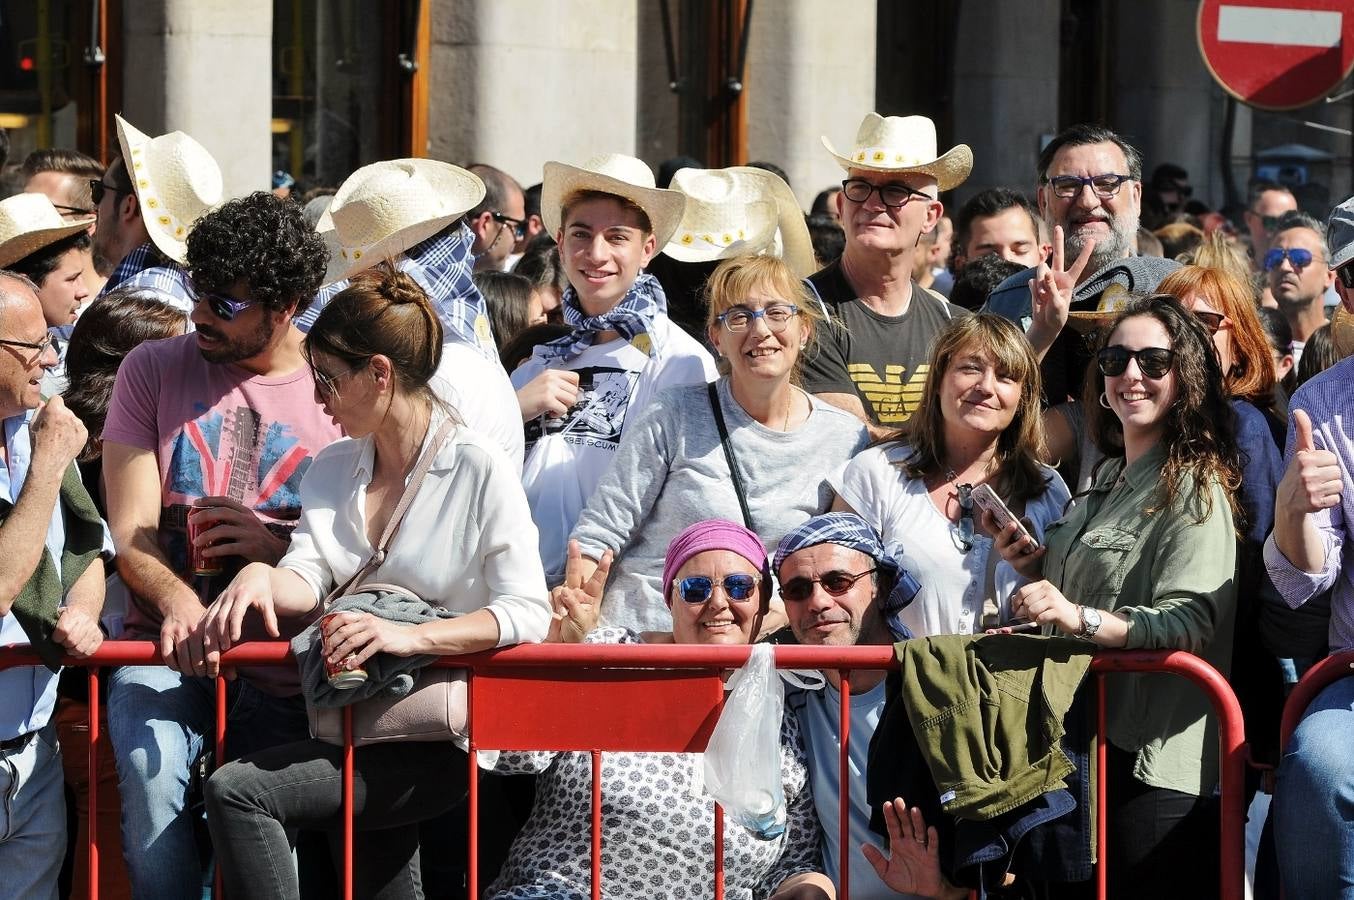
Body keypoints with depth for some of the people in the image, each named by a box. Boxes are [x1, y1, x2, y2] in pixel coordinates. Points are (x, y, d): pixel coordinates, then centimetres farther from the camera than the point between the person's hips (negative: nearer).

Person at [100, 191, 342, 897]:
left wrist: (277, 546, -13)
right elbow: (131, 531, 2)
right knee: (153, 778, -30)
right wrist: (178, 602, -19)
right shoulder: (154, 371, 9)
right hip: (169, 644, -1)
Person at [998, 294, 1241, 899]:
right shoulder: (1110, 477, 17)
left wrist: (1080, 618, -36)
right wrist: (1038, 566, 10)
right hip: (1083, 746, 9)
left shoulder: (1194, 490, -11)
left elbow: (1190, 623, -23)